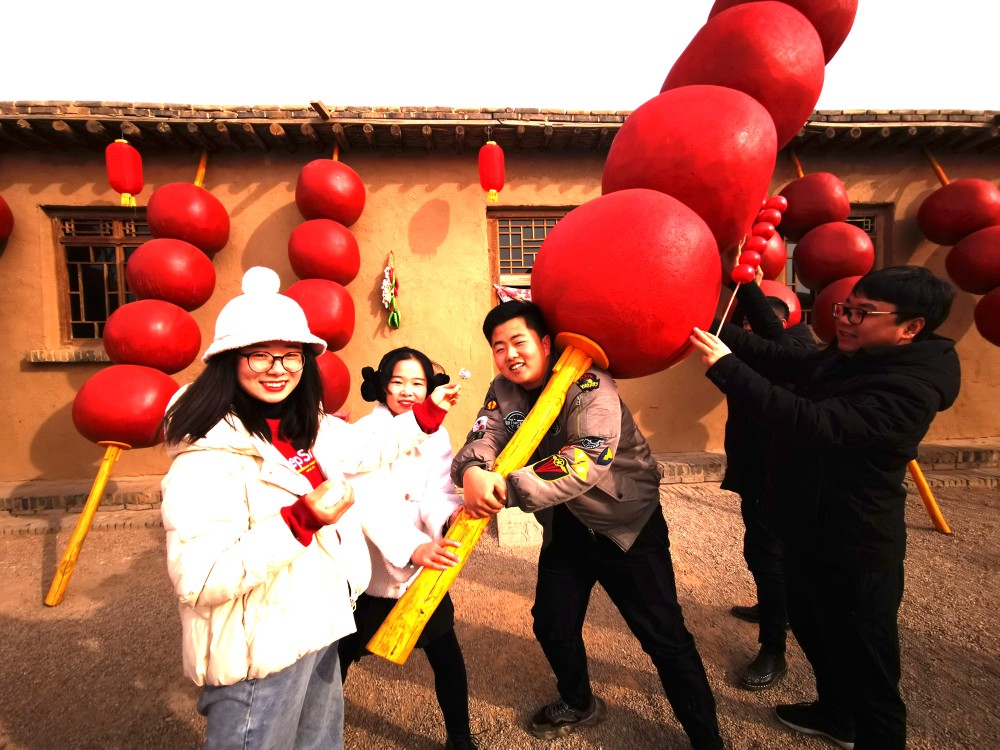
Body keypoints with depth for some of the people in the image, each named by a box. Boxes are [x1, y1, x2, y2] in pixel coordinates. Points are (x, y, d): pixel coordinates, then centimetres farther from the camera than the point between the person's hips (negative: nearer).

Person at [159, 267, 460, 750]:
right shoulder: (207, 454, -25)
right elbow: (198, 581, -30)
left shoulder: (307, 428, 0)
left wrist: (427, 414, 18)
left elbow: (367, 449, 18)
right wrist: (300, 520, -36)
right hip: (258, 656, -8)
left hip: (319, 630, 8)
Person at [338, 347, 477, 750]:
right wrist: (413, 548, -42)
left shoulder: (436, 436, -1)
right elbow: (371, 505, -26)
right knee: (339, 655, 13)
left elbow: (439, 494, -12)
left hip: (424, 569, 2)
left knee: (446, 653, 3)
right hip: (367, 569, -2)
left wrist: (452, 516, -36)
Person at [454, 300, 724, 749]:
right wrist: (472, 470, -42)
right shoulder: (503, 391, -4)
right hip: (565, 526, 6)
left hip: (627, 522, -6)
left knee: (665, 638, -1)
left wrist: (511, 488, -47)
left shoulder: (589, 388, -24)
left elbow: (586, 461, -38)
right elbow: (483, 438, -18)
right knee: (552, 624, 17)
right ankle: (578, 704, 46)